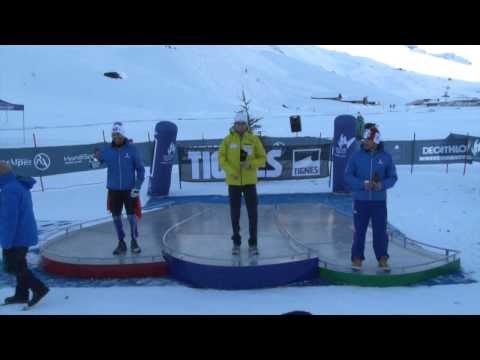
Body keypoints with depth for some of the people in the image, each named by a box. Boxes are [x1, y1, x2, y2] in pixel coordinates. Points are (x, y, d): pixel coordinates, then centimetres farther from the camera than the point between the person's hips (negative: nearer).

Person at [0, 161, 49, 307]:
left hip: (17, 237, -10)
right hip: (25, 234, 10)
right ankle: (21, 295, 29)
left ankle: (39, 288, -1)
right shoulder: (20, 186, 10)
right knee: (20, 265, 19)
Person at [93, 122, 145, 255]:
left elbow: (140, 168, -4)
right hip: (114, 190, 2)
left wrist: (137, 186, -9)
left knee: (132, 216, 2)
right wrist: (96, 161, -28)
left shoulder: (131, 149, -7)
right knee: (116, 217, 9)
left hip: (129, 190, -2)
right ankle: (121, 243, 24)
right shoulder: (107, 150, -1)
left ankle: (134, 242, 21)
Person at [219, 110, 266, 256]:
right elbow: (221, 158, -2)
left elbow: (262, 159, 0)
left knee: (252, 213, 1)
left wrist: (250, 164, -19)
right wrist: (230, 171, -18)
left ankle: (253, 244, 13)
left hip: (249, 181, 0)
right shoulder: (228, 139, -2)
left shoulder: (254, 139, -3)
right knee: (235, 213, 8)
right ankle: (236, 242, 23)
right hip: (233, 182, 1)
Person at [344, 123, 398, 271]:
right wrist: (362, 184, -19)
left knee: (380, 231, 6)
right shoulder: (356, 156, -4)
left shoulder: (385, 157, -1)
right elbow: (348, 175, -4)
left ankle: (382, 258, 22)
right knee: (359, 231, 6)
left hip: (379, 201, 1)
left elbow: (392, 177, 3)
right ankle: (357, 258, 20)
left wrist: (382, 185, -17)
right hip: (360, 200, 0)